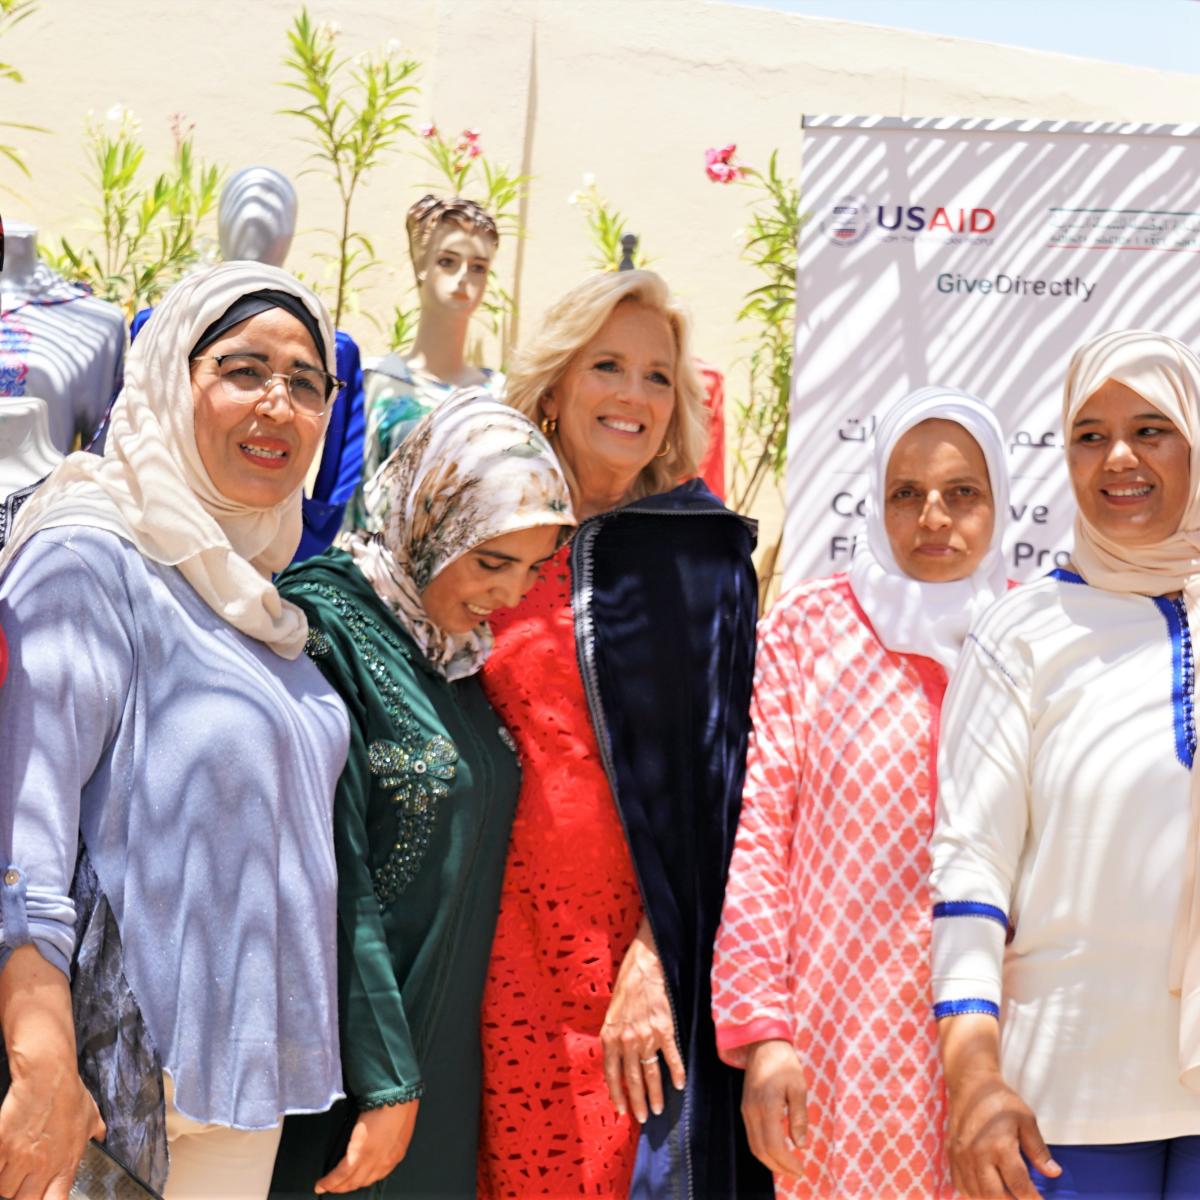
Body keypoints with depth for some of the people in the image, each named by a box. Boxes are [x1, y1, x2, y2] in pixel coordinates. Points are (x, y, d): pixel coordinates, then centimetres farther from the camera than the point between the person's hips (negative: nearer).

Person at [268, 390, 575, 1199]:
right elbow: (331, 878, -20)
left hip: (451, 1056, 7)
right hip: (354, 1053, -7)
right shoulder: (327, 627, -17)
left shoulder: (461, 645, 8)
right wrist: (383, 1080, -20)